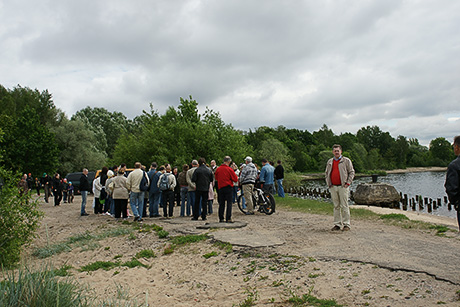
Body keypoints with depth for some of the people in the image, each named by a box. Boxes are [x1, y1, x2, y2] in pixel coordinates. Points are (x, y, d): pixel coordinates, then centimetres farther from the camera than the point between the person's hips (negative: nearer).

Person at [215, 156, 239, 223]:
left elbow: (216, 178, 17)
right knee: (229, 203, 0)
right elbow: (235, 179, -5)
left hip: (220, 187, 4)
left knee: (221, 203, 10)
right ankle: (228, 218, -4)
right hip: (228, 187, -4)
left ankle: (221, 218, 12)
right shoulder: (229, 169, -10)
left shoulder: (218, 169, 3)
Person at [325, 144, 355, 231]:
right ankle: (337, 224, 13)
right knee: (336, 206, 8)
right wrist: (328, 183, 10)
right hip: (333, 187, 4)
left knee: (344, 206, -3)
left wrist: (348, 183, -7)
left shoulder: (346, 160, 2)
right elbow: (327, 173, 21)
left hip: (343, 187, -4)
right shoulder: (330, 162, 14)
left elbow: (352, 172, 1)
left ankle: (346, 224, 3)